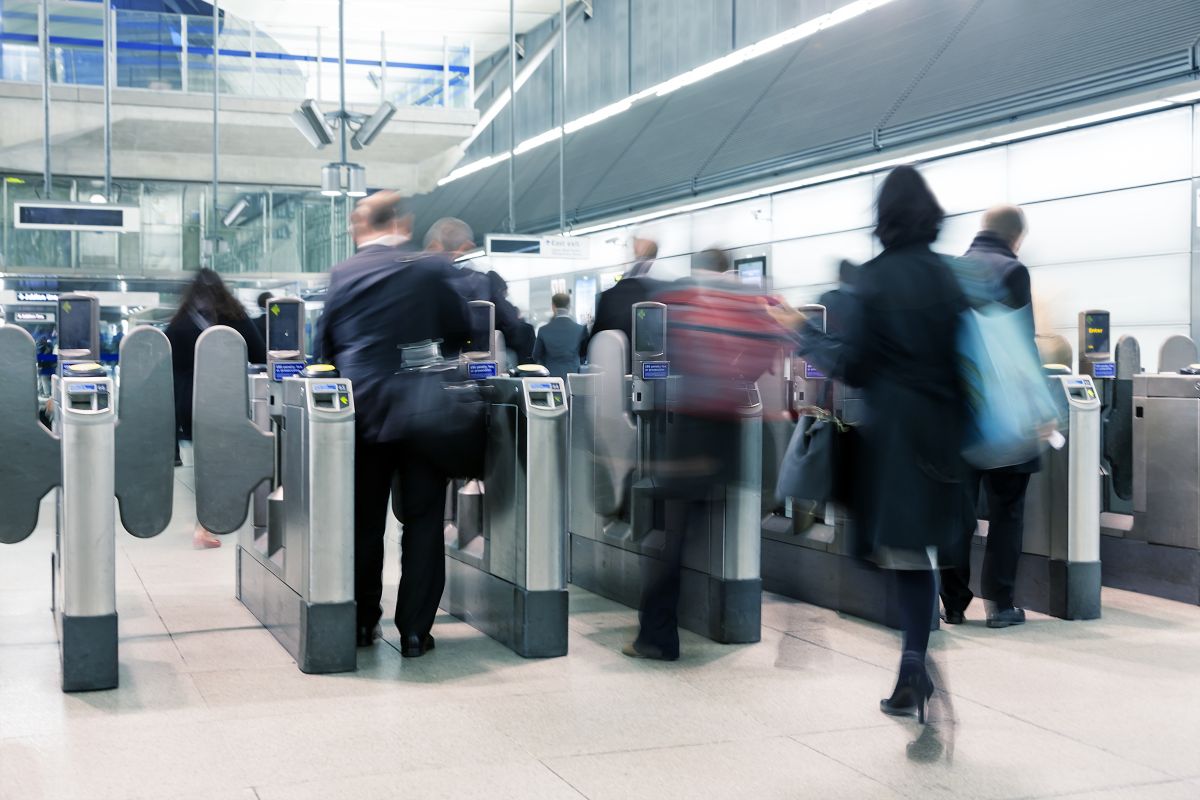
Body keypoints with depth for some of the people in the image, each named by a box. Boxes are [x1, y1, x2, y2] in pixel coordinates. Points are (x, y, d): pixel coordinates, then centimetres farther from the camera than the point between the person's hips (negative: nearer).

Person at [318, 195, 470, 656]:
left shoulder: (343, 275, 0)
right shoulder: (431, 269, -4)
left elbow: (324, 344, 6)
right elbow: (460, 333, 4)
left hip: (362, 409, 2)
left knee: (363, 522, 12)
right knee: (423, 522, 5)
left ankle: (362, 624, 20)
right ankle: (415, 631, 6)